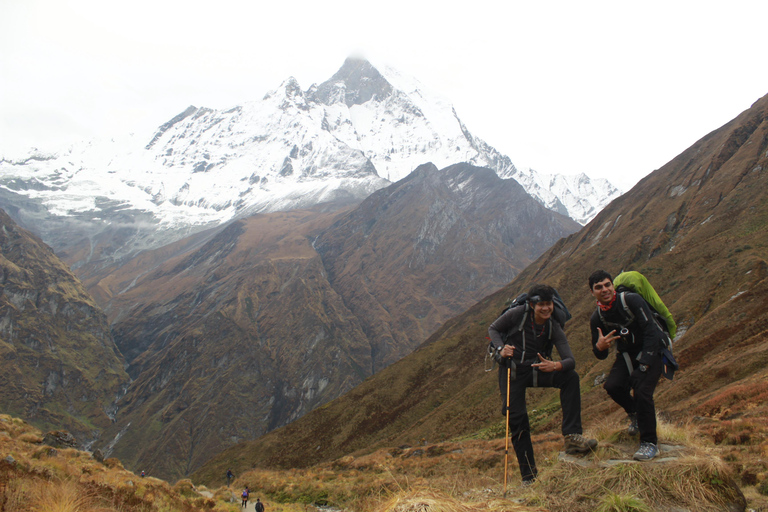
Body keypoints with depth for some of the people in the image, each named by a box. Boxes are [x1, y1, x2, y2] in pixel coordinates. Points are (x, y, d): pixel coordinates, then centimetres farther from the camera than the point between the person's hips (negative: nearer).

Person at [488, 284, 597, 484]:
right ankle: (528, 475, 2)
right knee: (516, 418, -11)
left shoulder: (554, 328, -6)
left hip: (536, 370, 2)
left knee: (571, 377, -22)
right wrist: (501, 349, -21)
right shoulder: (518, 314, -11)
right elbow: (493, 329, -1)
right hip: (511, 371, -2)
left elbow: (570, 360, -13)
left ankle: (572, 436, -25)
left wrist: (555, 366, -37)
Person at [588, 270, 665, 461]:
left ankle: (649, 443, -8)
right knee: (612, 386, -19)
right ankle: (634, 413, 15)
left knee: (642, 391, -25)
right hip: (626, 354, 4)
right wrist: (599, 347, -25)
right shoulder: (597, 318, -4)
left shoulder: (632, 300, -19)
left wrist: (643, 365, -25)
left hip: (650, 350, -4)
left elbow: (651, 332, -21)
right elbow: (601, 355, 0)